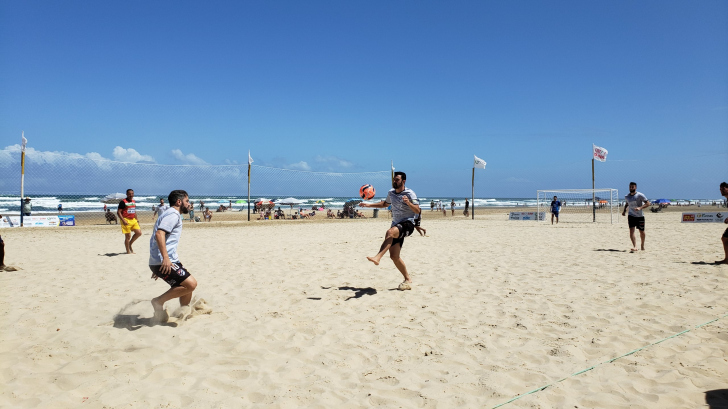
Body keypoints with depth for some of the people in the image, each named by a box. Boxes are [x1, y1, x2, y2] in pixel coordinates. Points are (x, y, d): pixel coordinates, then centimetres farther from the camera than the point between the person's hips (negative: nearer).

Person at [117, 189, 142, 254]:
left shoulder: (134, 202, 13)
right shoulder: (123, 202, -10)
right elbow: (118, 212, -14)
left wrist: (136, 220, 17)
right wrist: (123, 221, -23)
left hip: (133, 220, 7)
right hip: (126, 221, -7)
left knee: (139, 233, 0)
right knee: (128, 236, -2)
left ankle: (130, 244, 20)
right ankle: (128, 251, 10)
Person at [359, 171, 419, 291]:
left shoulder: (410, 193, -7)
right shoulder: (391, 192, 13)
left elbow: (417, 211, -14)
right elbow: (385, 203, 32)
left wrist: (408, 203, -31)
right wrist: (369, 205, 25)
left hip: (407, 224, -7)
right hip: (396, 225, 7)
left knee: (390, 232, -38)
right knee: (394, 256, 0)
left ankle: (377, 257, -50)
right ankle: (408, 280, 14)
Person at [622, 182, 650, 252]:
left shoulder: (640, 195, -10)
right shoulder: (626, 196, 4)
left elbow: (648, 203, -13)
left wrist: (640, 207, -28)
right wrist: (624, 210, 5)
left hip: (640, 216, -2)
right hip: (631, 216, 2)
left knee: (642, 232, 10)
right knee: (631, 231, -16)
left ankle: (642, 245, 33)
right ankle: (635, 247, -22)